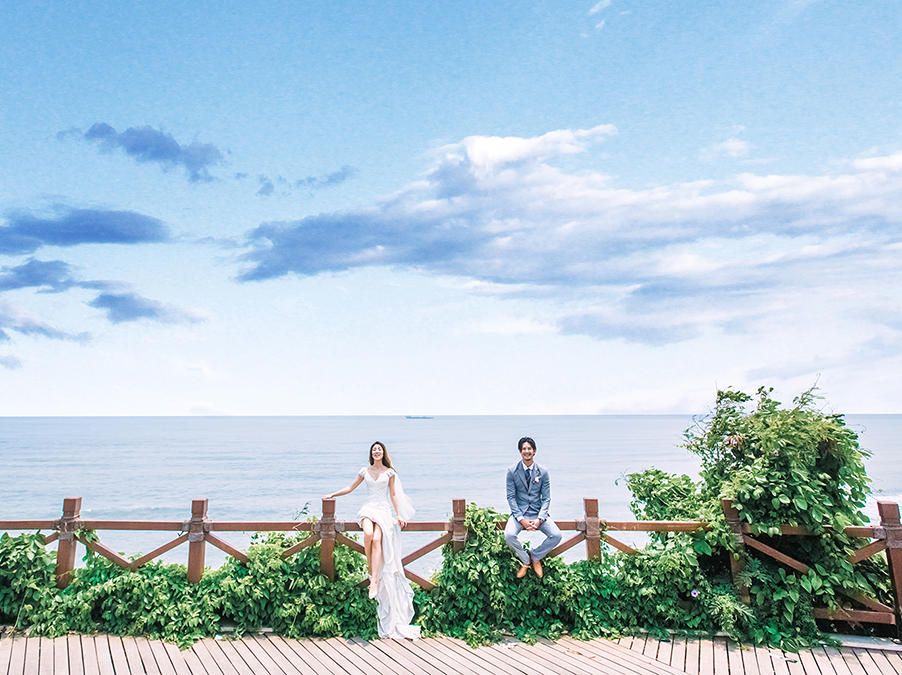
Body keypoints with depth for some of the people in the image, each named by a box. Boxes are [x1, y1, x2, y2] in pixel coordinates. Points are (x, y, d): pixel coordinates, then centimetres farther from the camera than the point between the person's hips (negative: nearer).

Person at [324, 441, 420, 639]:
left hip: (384, 510, -1)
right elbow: (350, 487, 22)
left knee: (377, 540, -27)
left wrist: (399, 515, 7)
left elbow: (393, 495, 13)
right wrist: (332, 495, 17)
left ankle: (374, 581, -30)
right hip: (369, 508, 1)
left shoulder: (389, 472, 10)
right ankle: (370, 570, -16)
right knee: (368, 533, -32)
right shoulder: (365, 471, 13)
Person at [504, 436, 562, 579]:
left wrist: (539, 519, -16)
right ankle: (525, 561, 3)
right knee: (508, 535, -28)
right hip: (519, 512, -1)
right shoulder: (512, 471, -5)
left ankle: (535, 557, 10)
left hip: (538, 512, 1)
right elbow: (511, 497, -4)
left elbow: (546, 498, 0)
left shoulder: (543, 472, -2)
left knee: (556, 536, -20)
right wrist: (521, 519, -16)